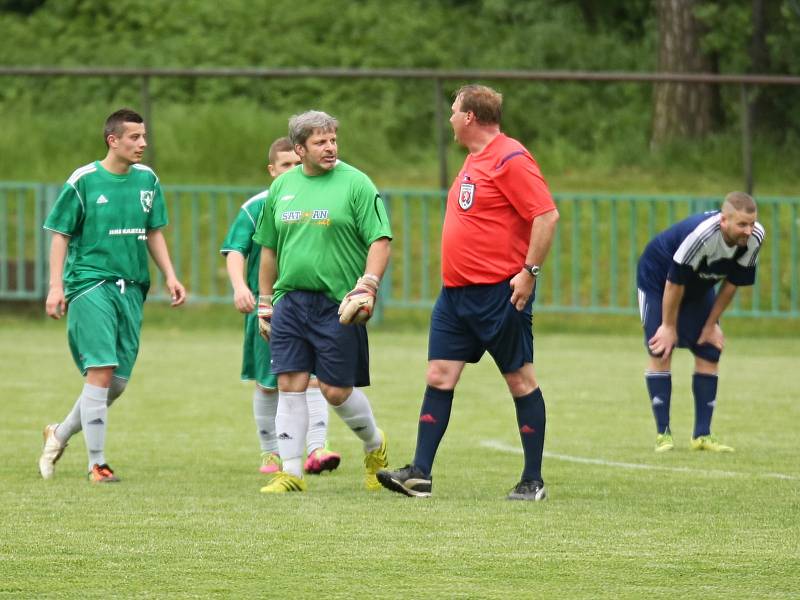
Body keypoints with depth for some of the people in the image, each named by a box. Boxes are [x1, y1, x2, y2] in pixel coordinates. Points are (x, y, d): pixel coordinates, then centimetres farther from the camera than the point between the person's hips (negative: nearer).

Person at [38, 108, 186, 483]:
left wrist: (170, 276, 11)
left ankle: (60, 434, 29)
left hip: (130, 289, 6)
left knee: (118, 382, 6)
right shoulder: (83, 181, -5)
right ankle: (97, 464, -8)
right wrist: (56, 286, -10)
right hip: (90, 284, -6)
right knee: (100, 371, -15)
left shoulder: (147, 180, 10)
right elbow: (60, 235, -1)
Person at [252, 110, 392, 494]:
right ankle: (290, 472, 3)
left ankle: (375, 446, 26)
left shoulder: (355, 184, -4)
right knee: (289, 385, -1)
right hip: (290, 301, 4)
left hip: (337, 304, -4)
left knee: (336, 391, -1)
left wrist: (366, 287, -19)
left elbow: (380, 241, -7)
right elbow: (269, 249, 20)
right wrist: (265, 303, 18)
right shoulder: (281, 187, 12)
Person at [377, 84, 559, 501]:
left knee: (520, 380, 0)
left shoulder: (510, 160, -14)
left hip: (499, 291, -9)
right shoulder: (474, 160, 15)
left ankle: (533, 481, 5)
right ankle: (419, 474, 3)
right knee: (439, 376, 3)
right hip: (457, 292, 9)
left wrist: (529, 271, -22)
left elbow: (547, 215, -20)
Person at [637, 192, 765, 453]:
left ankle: (702, 435, 3)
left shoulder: (755, 237, -22)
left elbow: (731, 283, -8)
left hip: (699, 289, 6)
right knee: (661, 351, -12)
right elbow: (675, 283, -30)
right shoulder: (700, 235, -41)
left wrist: (711, 324, -3)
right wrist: (669, 327, -20)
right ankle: (663, 434, -8)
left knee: (709, 353, -2)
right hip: (657, 279, -6)